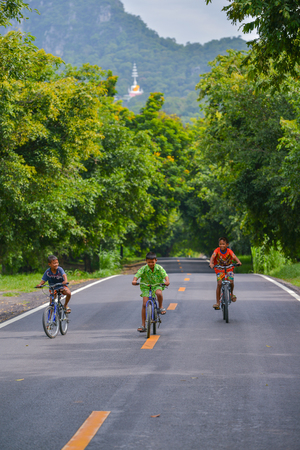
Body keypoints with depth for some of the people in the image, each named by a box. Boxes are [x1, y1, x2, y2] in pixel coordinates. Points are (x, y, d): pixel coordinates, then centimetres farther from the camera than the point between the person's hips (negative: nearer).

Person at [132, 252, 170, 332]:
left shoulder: (159, 268, -13)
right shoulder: (144, 268, -14)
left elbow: (165, 275, -24)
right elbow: (137, 275, -26)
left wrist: (167, 281, -46)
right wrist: (134, 280, -48)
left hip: (157, 285, -1)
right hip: (146, 287, 1)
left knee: (159, 293, -37)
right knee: (144, 304, -10)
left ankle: (161, 307, -6)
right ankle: (143, 325, -4)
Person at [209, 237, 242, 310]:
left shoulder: (229, 251, -15)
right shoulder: (217, 250, -14)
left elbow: (234, 256, -29)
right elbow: (212, 256, -28)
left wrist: (238, 262, -50)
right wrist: (211, 263, -49)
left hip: (229, 269, 0)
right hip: (219, 270, 0)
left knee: (231, 281, -23)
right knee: (219, 283, -15)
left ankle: (231, 294, 10)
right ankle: (218, 302, -8)